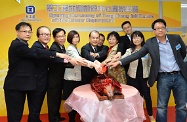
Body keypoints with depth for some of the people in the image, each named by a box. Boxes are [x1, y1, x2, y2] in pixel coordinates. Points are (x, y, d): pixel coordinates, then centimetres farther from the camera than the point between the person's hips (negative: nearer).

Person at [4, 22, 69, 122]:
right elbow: (36, 53, -24)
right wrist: (57, 54, -20)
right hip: (15, 86, -9)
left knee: (34, 112, 13)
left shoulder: (23, 45, 15)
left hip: (25, 84, 9)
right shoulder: (17, 45, -16)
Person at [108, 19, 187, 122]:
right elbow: (136, 55, -7)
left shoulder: (176, 38, 3)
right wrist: (119, 62, -15)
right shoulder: (150, 43, -1)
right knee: (161, 107, 3)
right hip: (163, 78, -1)